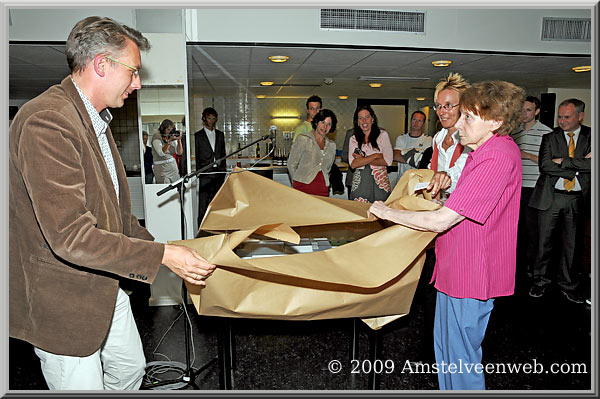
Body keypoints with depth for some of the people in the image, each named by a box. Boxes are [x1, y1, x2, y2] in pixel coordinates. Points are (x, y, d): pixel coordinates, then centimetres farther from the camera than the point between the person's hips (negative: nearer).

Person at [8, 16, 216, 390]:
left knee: (131, 369, 23)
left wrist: (153, 244, 8)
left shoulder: (97, 120, 9)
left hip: (106, 286, 9)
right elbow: (70, 235, -31)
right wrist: (163, 255, -27)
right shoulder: (47, 122, -25)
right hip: (63, 299, -9)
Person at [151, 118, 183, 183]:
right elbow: (161, 153, -17)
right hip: (162, 167, -5)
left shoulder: (172, 136, 7)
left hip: (173, 166, 5)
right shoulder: (156, 136, -6)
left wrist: (179, 140, -7)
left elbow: (179, 152, 4)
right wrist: (169, 141, -21)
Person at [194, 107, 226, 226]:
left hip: (218, 172, 4)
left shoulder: (220, 134, 16)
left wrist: (223, 170, 9)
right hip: (205, 173, -4)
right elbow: (196, 156, 1)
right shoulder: (198, 135, 3)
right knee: (203, 201, -5)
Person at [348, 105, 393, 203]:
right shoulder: (353, 139, 9)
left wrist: (362, 160, -6)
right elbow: (353, 164, -4)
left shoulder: (383, 134, 4)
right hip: (360, 184, 2)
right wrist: (376, 155, -8)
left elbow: (388, 161, -6)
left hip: (380, 183, -1)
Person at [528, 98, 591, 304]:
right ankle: (540, 280, 20)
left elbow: (591, 164, -10)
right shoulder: (550, 137, 4)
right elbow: (545, 166, -9)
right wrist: (577, 167, -10)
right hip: (550, 197, 0)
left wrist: (563, 161, -11)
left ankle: (568, 285, 25)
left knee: (571, 243, 10)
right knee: (544, 241, 4)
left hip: (577, 199, 1)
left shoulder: (590, 136, 5)